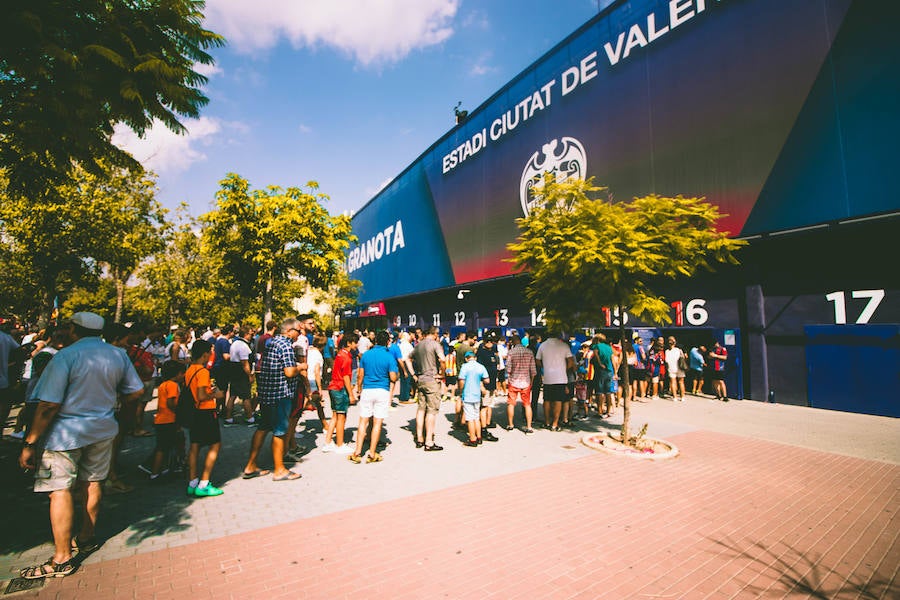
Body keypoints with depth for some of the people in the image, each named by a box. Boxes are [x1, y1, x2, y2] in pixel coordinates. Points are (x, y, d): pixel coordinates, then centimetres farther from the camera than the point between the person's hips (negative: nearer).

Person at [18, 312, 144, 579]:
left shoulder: (65, 356, -16)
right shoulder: (118, 355, 0)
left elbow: (49, 405, -18)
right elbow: (136, 391, 6)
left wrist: (30, 443, -11)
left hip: (66, 432, -5)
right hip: (103, 429, 5)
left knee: (60, 490, 3)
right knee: (92, 483, 18)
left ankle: (62, 559, 10)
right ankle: (86, 538, 33)